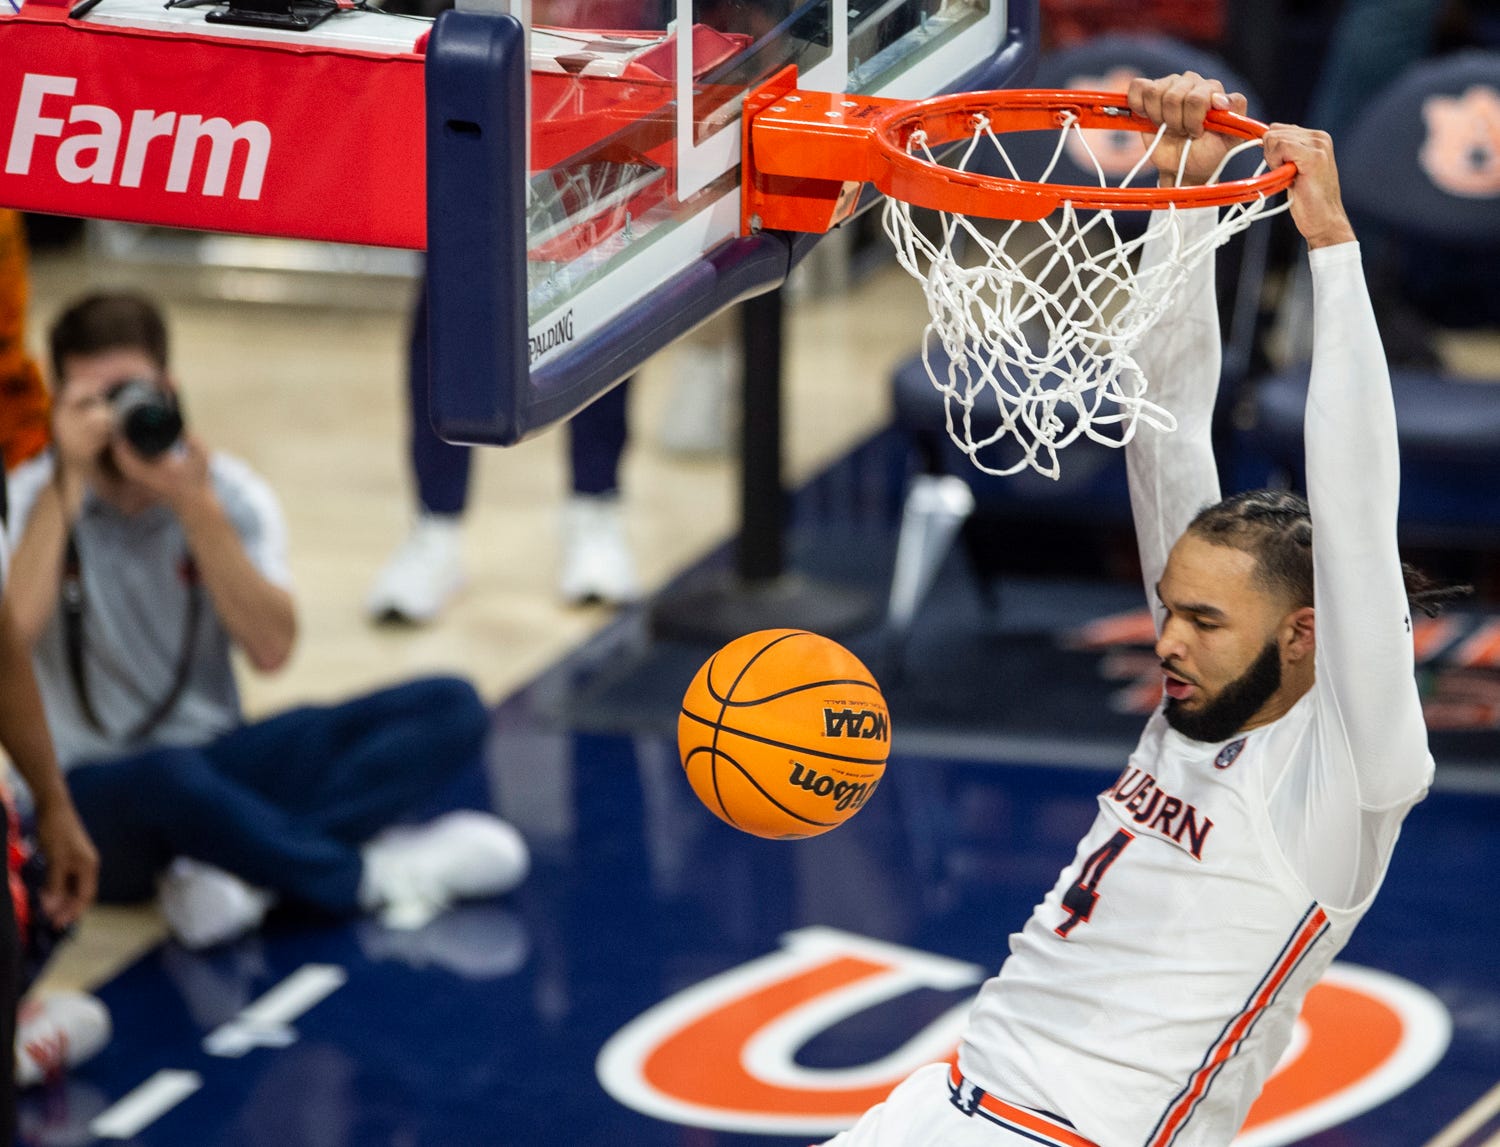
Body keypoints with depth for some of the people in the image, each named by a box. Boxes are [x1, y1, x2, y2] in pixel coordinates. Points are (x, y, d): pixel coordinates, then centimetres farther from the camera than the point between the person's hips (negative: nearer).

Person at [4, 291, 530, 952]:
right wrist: (68, 483, -21)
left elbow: (271, 649, -11)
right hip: (92, 796, -5)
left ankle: (239, 868, -30)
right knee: (167, 781, -43)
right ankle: (369, 877, -18)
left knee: (451, 708, -15)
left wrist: (196, 507, -18)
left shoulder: (227, 490, 3)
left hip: (217, 762, 5)